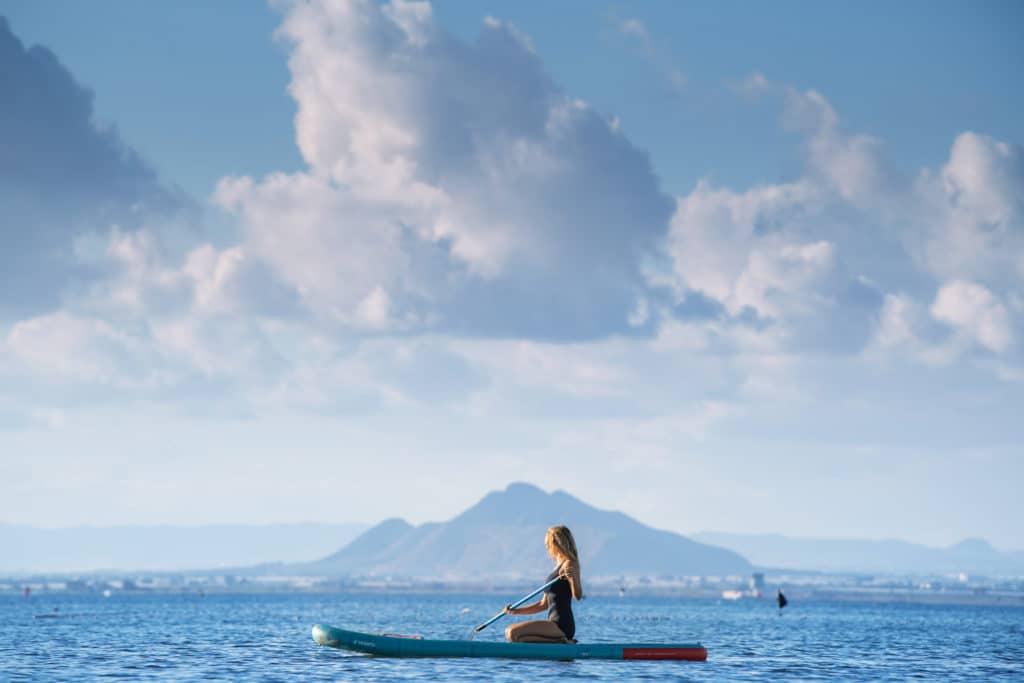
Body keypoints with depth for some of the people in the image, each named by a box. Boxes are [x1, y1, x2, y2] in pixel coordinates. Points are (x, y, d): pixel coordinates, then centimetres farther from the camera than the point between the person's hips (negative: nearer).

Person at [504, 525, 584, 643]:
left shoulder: (569, 564, -7)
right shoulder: (558, 567, 21)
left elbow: (578, 596, -19)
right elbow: (543, 605, 23)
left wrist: (573, 577, -37)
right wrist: (516, 611, 17)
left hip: (561, 625, -10)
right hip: (555, 625, 10)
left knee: (513, 633, -23)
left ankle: (561, 642, -12)